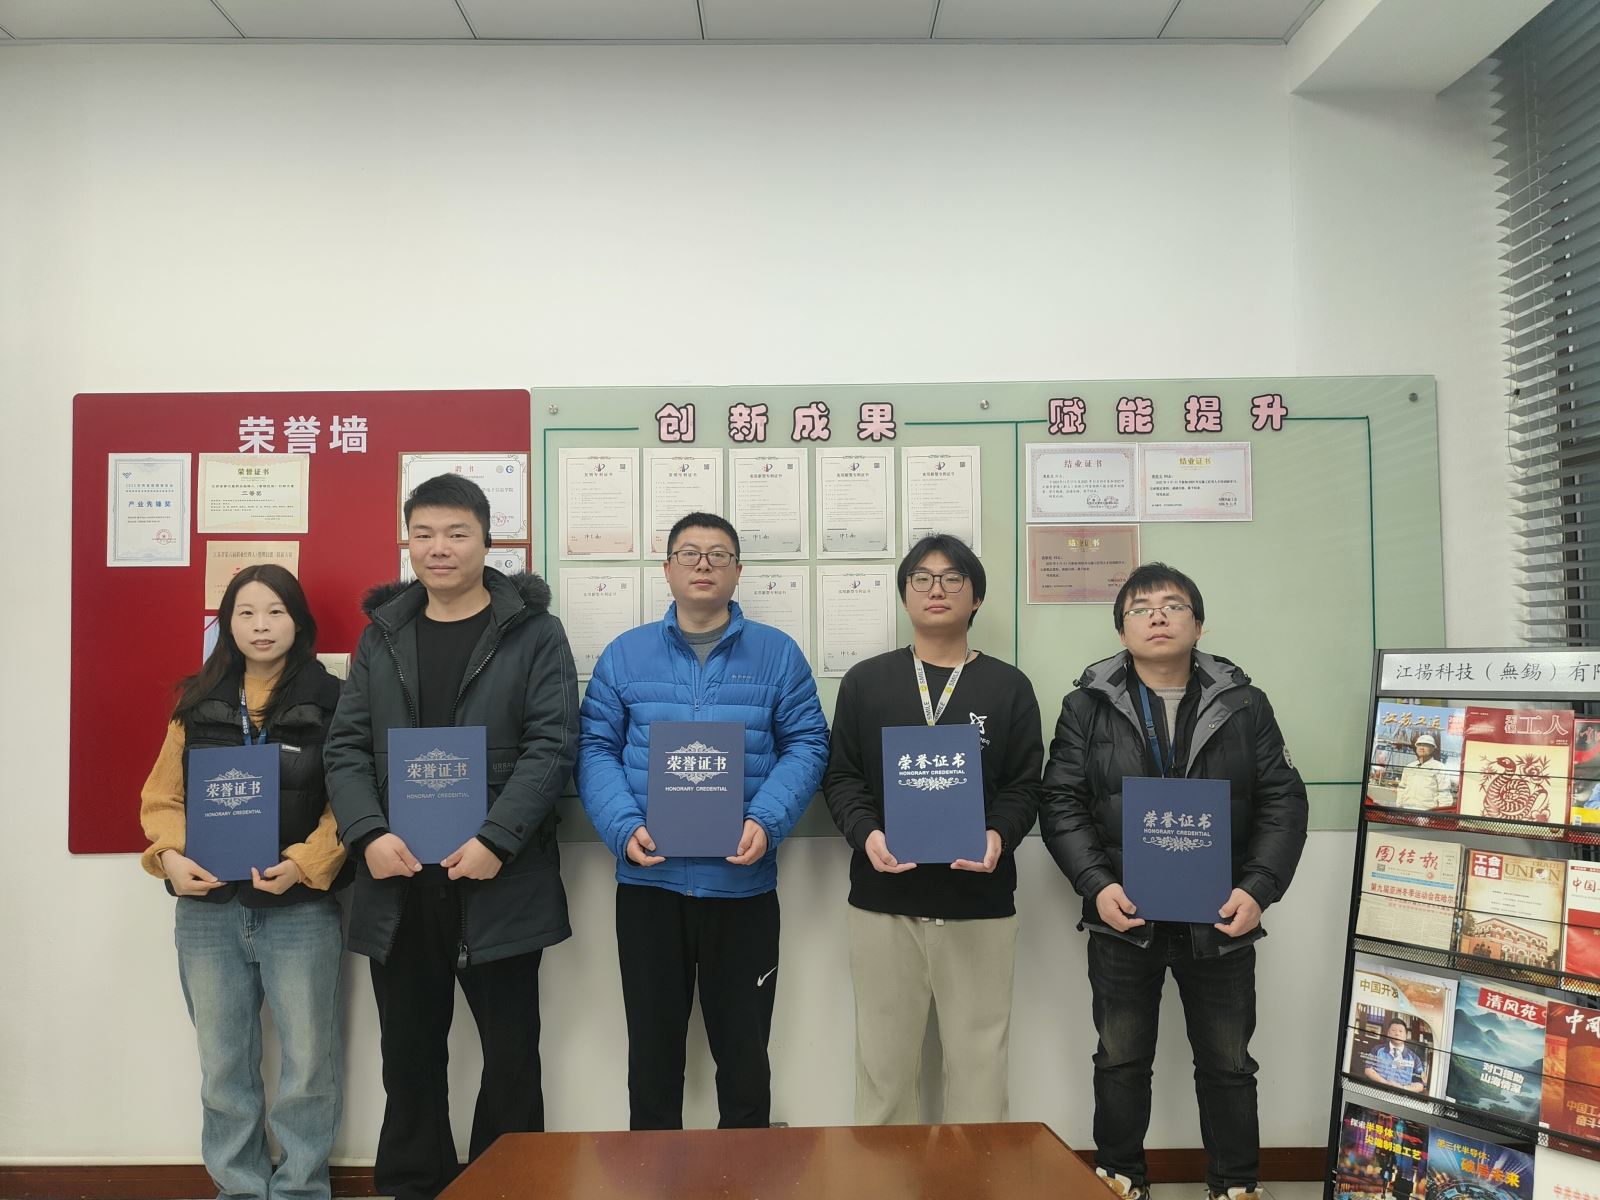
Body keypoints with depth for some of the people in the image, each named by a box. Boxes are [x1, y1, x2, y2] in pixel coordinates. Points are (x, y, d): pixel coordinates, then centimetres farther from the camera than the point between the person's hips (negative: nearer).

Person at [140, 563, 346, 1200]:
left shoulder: (329, 702, -2)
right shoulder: (198, 703, 9)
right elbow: (162, 796, 10)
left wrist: (305, 863, -17)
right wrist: (171, 855, -8)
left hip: (300, 910, -3)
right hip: (206, 911, 3)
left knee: (308, 1064, 3)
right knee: (223, 1066, 14)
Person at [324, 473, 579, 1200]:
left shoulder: (533, 632, -2)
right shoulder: (382, 634, 10)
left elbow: (551, 746, -9)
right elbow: (347, 747, 6)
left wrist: (496, 841, -19)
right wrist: (368, 835, -10)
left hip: (500, 883, -3)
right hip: (398, 884, 3)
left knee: (511, 1053, 9)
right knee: (409, 1057, 15)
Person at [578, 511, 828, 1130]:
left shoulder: (777, 653, 3)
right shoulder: (625, 654, 6)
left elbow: (806, 745, 0)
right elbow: (596, 749, 2)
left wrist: (766, 822, -15)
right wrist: (625, 828, -14)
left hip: (744, 883, 0)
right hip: (648, 880, 1)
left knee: (743, 1049, 11)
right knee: (653, 1047, 12)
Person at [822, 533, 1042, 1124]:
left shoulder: (1009, 687, 7)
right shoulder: (866, 681, 9)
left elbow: (1024, 786, 4)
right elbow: (841, 776, 6)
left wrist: (999, 835, -15)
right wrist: (865, 833, -12)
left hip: (980, 903, 0)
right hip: (883, 900, 1)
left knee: (980, 1058, 5)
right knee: (884, 1056, 8)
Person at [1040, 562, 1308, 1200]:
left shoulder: (1244, 705, 4)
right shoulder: (1087, 706, 1)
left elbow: (1282, 802, 1)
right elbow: (1062, 802, -3)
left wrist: (1258, 889, -12)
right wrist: (1097, 885, -15)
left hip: (1221, 923, 1)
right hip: (1123, 919, 0)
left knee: (1228, 1063, 14)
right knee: (1121, 1060, 13)